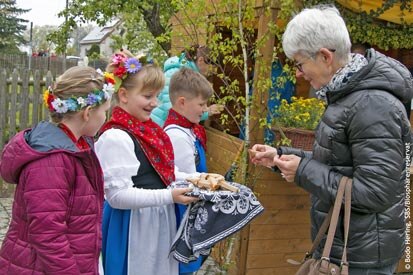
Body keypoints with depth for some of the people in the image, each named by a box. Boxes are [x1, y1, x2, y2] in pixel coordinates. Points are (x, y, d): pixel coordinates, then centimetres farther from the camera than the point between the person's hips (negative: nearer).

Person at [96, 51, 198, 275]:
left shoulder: (148, 130, 8)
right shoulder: (116, 138, -20)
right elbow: (117, 195, -24)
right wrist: (169, 196, -26)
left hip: (158, 221, 9)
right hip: (133, 228, -9)